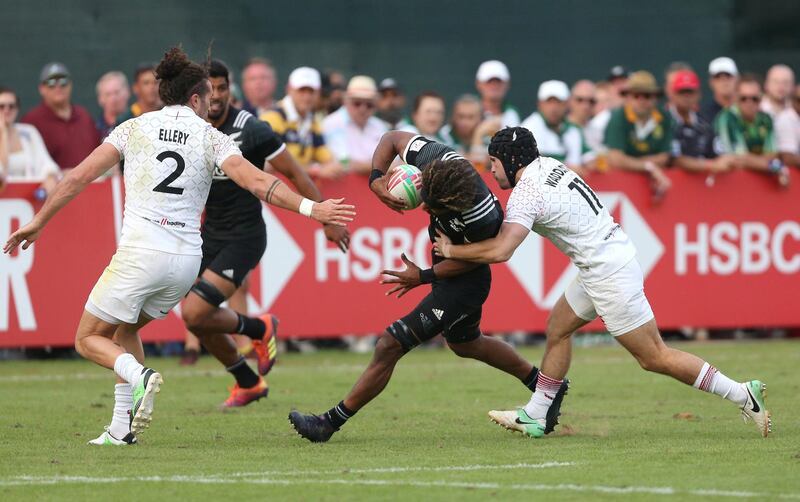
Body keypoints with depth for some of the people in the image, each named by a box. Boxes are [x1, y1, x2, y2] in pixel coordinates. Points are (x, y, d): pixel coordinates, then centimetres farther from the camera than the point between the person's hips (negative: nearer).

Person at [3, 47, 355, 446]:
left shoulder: (134, 128, 5)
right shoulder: (211, 138, 5)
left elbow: (79, 177, 3)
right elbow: (257, 182, -8)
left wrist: (38, 223, 11)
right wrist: (310, 208, -7)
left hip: (139, 252, -3)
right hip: (186, 260, 3)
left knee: (88, 339, 10)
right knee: (126, 328, 25)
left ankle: (139, 376, -20)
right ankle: (121, 428, 14)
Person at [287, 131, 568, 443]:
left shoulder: (482, 217, -38)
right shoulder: (432, 156, -25)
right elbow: (393, 138, -7)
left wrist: (424, 277, -14)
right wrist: (376, 178, -23)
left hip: (465, 280, -9)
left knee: (390, 345, -10)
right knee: (465, 343, 30)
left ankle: (331, 422, 1)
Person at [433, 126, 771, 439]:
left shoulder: (526, 193, -17)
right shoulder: (547, 165, 9)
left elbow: (499, 251, -27)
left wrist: (451, 250, -13)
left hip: (609, 272, -10)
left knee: (654, 357, -4)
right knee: (558, 328, 14)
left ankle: (742, 395, -3)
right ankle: (535, 417, 19)